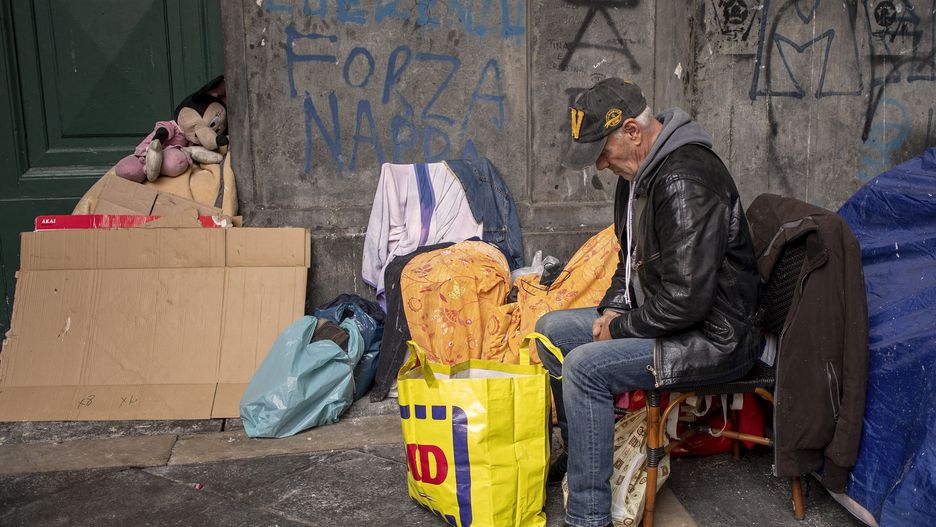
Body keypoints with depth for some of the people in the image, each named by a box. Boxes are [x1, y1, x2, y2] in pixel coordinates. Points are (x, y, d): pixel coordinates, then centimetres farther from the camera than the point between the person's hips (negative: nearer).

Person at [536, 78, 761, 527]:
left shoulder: (685, 182, -26)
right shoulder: (638, 172, 7)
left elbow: (686, 300, -30)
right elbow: (632, 259, 20)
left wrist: (620, 328, -16)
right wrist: (613, 308, 3)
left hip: (713, 336, -10)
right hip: (656, 315, 11)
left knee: (585, 367, -26)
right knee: (551, 329, 10)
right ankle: (578, 452, 26)